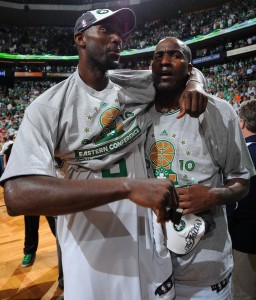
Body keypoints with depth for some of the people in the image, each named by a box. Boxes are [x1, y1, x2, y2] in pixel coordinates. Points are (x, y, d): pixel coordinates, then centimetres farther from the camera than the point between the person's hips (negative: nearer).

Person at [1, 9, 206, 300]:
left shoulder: (137, 89, 3)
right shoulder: (49, 107, -12)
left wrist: (193, 86, -7)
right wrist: (127, 186, -35)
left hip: (148, 246, 5)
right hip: (91, 252, -4)